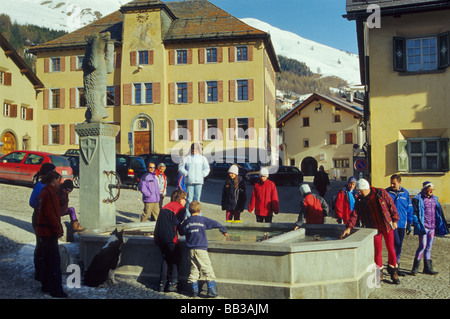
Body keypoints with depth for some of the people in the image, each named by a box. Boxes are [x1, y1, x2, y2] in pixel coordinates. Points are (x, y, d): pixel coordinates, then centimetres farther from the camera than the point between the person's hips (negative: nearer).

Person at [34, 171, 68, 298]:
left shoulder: (43, 192, 15)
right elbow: (51, 214, -22)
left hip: (41, 231, 10)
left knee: (47, 259, 17)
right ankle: (56, 289, -6)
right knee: (55, 260, -8)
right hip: (49, 232, -10)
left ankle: (46, 285, 25)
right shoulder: (50, 193, -16)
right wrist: (58, 229, -15)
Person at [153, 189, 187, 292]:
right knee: (175, 259, 7)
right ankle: (172, 284, 1)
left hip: (159, 236, 6)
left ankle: (162, 284, 13)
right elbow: (178, 223, -7)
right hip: (170, 237, -6)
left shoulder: (165, 207, 23)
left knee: (165, 258, 18)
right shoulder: (181, 208, 3)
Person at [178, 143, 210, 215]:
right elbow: (180, 167, 8)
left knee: (197, 197, 2)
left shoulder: (203, 158, 10)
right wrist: (186, 174, -3)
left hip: (199, 181, 1)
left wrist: (202, 175, -1)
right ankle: (188, 212, 5)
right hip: (189, 181, -1)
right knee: (189, 197, -3)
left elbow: (207, 169, 12)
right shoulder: (187, 158, 6)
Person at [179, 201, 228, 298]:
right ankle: (211, 291, -1)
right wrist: (224, 231, 16)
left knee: (194, 270, 12)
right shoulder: (203, 220, -1)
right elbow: (215, 224, 1)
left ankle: (194, 290, 14)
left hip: (191, 250, 4)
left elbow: (181, 232, 21)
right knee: (208, 270, 1)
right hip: (201, 249, -4)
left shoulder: (186, 222, 9)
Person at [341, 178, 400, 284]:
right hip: (374, 228, 2)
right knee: (377, 250, 3)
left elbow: (391, 206, -3)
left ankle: (393, 272, 19)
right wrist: (349, 227, -19)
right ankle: (379, 273, 18)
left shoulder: (381, 193, -11)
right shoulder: (359, 200, -5)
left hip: (387, 225, -1)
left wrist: (394, 220, -3)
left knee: (391, 249, 3)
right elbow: (354, 214, -8)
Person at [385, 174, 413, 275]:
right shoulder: (386, 192, -4)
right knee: (396, 243, -14)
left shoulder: (405, 193, 6)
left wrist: (409, 223, 12)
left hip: (402, 223, 4)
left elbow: (409, 209, 13)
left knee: (399, 245, 10)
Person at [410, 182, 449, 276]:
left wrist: (441, 225, 16)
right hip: (423, 227, -6)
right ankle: (415, 267, 1)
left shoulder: (434, 199, 14)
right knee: (423, 246, -9)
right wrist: (418, 225, -16)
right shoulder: (418, 199, -5)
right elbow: (414, 213, -7)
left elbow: (439, 212, 21)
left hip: (432, 227, 6)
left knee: (429, 247, 9)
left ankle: (428, 268, 15)